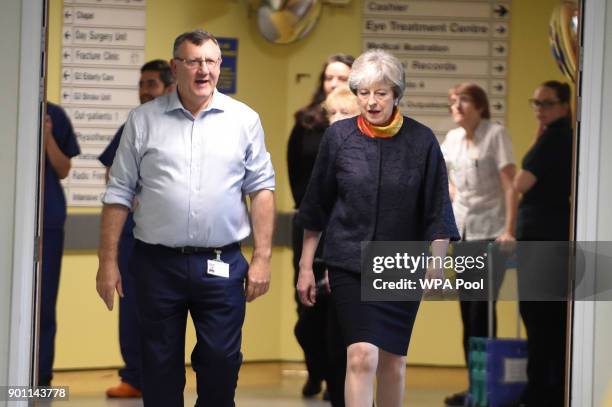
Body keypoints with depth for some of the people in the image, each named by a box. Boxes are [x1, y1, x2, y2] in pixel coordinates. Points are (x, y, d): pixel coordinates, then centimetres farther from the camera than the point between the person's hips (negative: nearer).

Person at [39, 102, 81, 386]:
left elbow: (63, 171, 8)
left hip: (47, 217, 1)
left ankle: (41, 376, 5)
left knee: (43, 300, 2)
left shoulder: (54, 115, 5)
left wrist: (48, 138, -9)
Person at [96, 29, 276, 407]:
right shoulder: (144, 120, 4)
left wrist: (262, 258, -2)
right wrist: (108, 261, 0)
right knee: (160, 369, 6)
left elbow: (262, 190, 5)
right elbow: (119, 194, 5)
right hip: (158, 263, 0)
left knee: (221, 362, 1)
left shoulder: (244, 119, 5)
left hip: (222, 265, 0)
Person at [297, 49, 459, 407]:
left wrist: (436, 260, -12)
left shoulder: (421, 141, -3)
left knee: (393, 361, 9)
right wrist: (306, 266, 7)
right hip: (350, 264, -1)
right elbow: (316, 207, 7)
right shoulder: (339, 137, -1)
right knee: (362, 356, -15)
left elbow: (438, 211, 0)